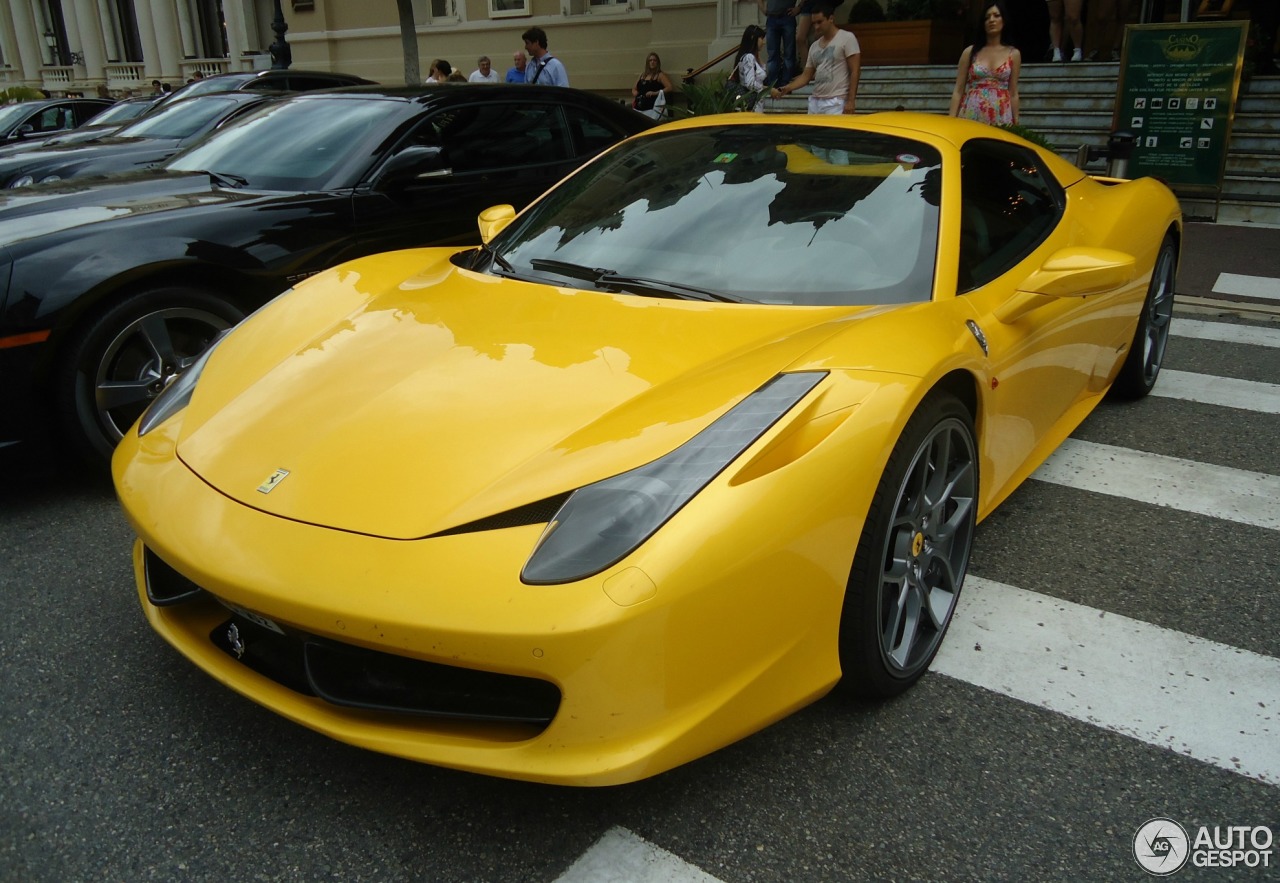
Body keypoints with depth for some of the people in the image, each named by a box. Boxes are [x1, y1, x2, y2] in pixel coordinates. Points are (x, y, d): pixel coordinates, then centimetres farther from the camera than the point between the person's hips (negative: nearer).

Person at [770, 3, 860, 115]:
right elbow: (806, 76, 18)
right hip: (815, 102, 6)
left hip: (836, 103, -6)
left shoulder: (847, 38, -1)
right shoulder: (815, 46, 17)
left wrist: (851, 101, -14)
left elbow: (854, 71, -6)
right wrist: (785, 89, 2)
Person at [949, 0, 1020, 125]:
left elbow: (1013, 93, 10)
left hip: (1001, 119, 1)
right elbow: (958, 90, 5)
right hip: (971, 116, -1)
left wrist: (1016, 123, 7)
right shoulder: (970, 52, 7)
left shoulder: (1013, 54, 9)